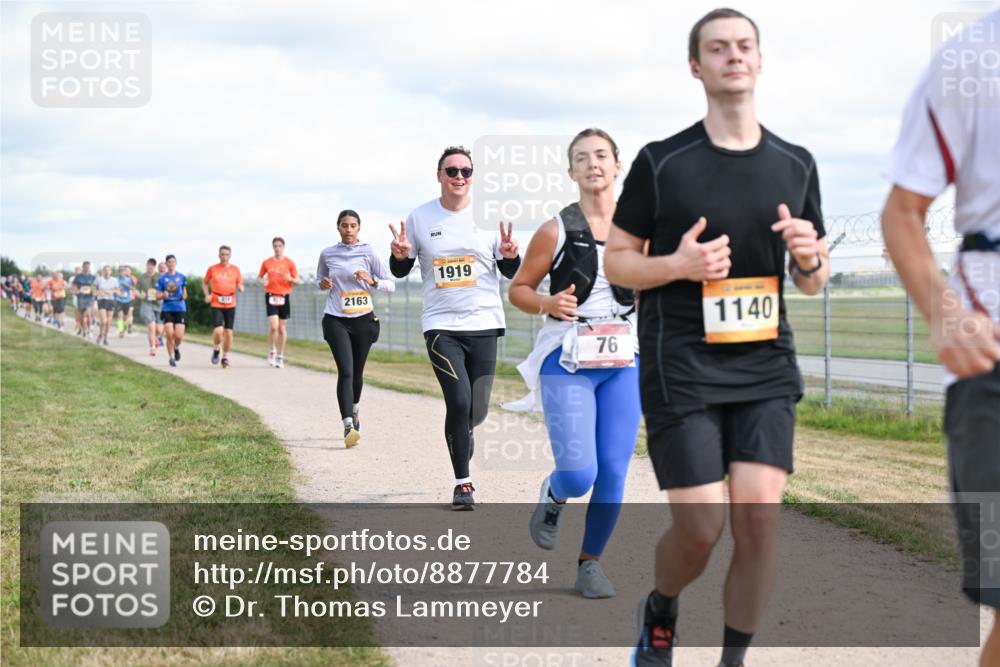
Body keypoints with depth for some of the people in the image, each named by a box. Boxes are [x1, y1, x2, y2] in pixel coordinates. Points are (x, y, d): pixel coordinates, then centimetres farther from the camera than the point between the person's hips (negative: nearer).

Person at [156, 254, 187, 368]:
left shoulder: (181, 277, 7)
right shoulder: (162, 278, 3)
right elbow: (158, 295, 5)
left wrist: (184, 295, -5)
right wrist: (163, 295, -17)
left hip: (180, 309, 1)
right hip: (167, 309, -1)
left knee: (179, 336, -9)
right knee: (170, 334, -12)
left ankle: (176, 348, 26)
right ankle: (171, 357, 7)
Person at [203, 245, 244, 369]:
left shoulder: (235, 270, 6)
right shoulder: (212, 269, 3)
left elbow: (240, 286, 12)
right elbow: (204, 283, 15)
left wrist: (240, 287, -12)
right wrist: (207, 295, -1)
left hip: (230, 305, 2)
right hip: (216, 304, -2)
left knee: (228, 332, 3)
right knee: (218, 331, -16)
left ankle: (225, 357, 19)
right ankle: (215, 350, 13)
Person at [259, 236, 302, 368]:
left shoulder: (289, 262, 2)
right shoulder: (266, 262, 5)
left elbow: (298, 281, 4)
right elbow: (259, 277, 17)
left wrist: (290, 279, -18)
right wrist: (262, 281, -7)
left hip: (284, 297, 1)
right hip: (270, 296, 0)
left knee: (281, 327, 6)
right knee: (273, 326, -15)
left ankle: (280, 357, 17)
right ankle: (272, 351, 7)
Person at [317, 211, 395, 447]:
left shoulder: (368, 252, 0)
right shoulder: (327, 254, 5)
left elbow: (390, 285, 1)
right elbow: (319, 279, 22)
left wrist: (372, 281, -19)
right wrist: (323, 283, -2)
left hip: (363, 319, 1)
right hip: (335, 319, -1)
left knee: (357, 372, 13)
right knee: (345, 371, -16)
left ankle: (354, 411, 42)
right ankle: (348, 426, -23)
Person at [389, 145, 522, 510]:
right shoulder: (420, 218, 3)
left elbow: (511, 272, 9)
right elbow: (400, 271, 10)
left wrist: (511, 255, -13)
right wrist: (400, 254, -12)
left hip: (483, 324, 2)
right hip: (441, 326, -1)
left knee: (477, 410, 4)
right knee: (459, 401, -16)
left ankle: (459, 435, 41)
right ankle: (462, 484, -3)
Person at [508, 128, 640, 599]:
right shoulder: (556, 231, -4)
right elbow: (518, 289, 3)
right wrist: (548, 304, -16)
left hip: (623, 364, 3)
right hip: (567, 365, -3)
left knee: (613, 473, -1)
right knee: (579, 474, -14)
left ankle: (590, 563, 19)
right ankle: (552, 497, 23)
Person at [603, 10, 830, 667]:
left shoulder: (795, 165, 8)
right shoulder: (661, 163, -2)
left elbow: (813, 280, 16)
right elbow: (617, 261, 3)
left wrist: (811, 257, -9)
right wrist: (679, 264, -17)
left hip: (766, 367, 3)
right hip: (681, 370, -3)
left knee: (759, 513, -10)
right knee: (701, 527, -7)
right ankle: (660, 613, 26)